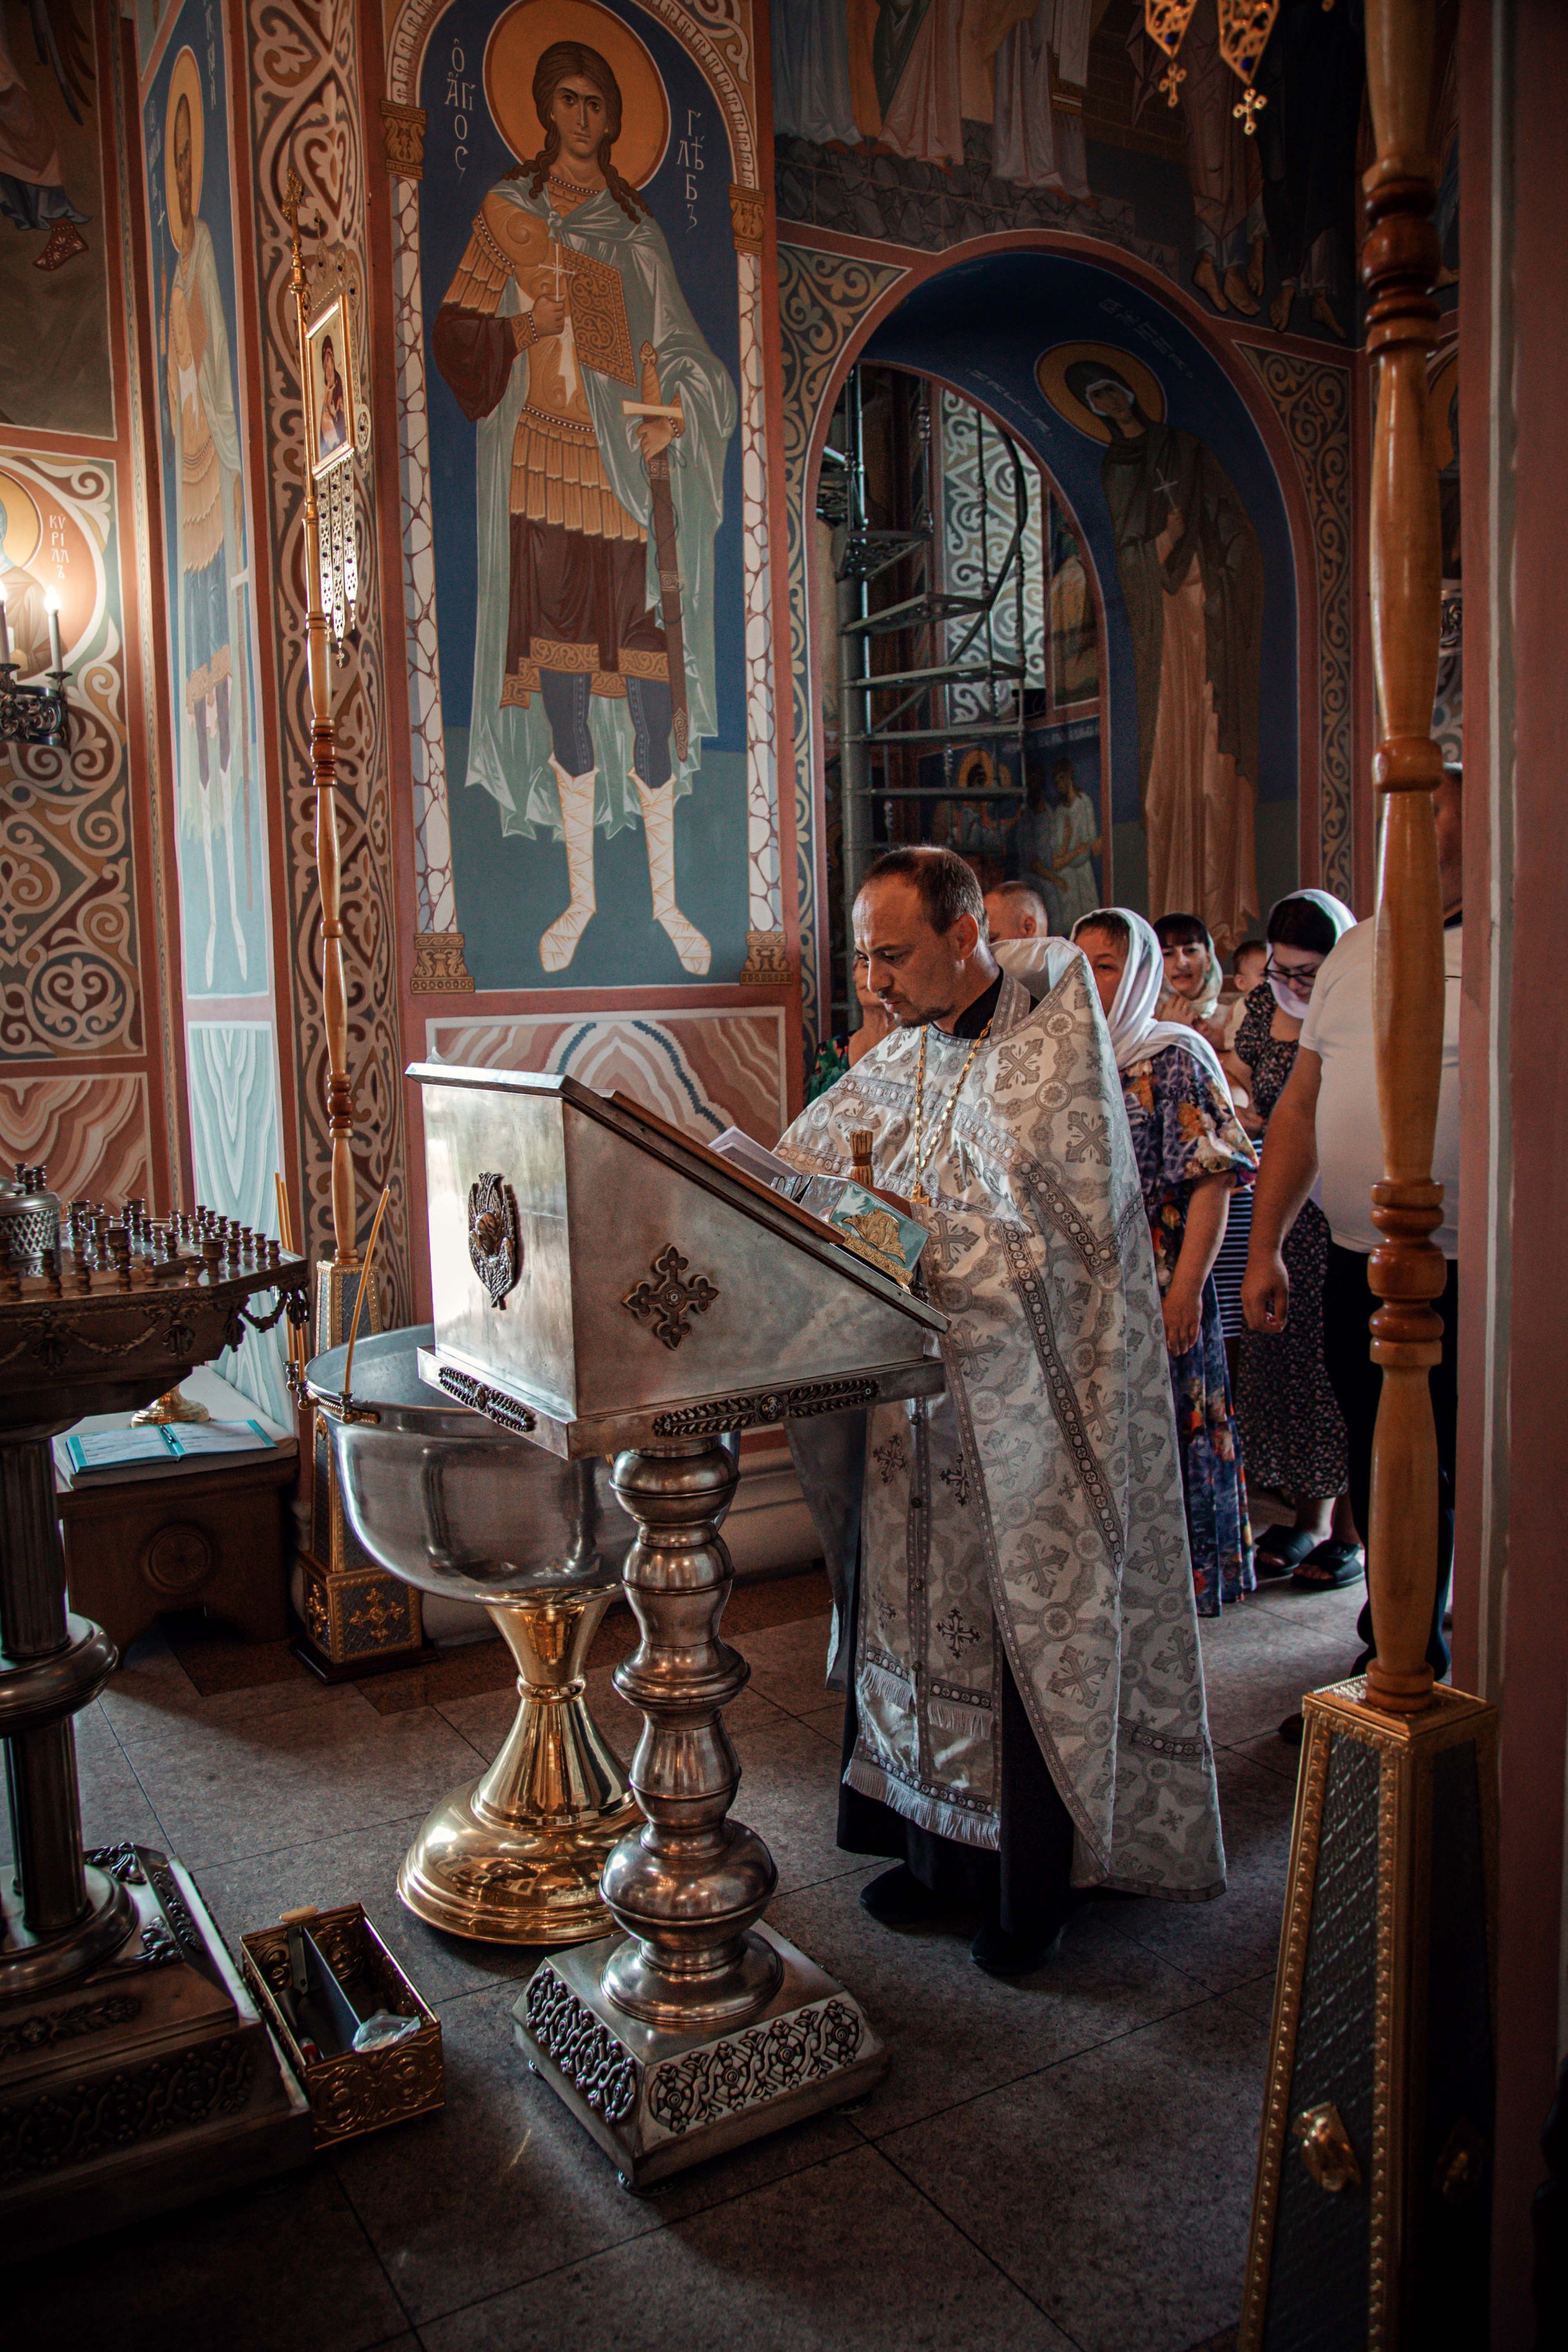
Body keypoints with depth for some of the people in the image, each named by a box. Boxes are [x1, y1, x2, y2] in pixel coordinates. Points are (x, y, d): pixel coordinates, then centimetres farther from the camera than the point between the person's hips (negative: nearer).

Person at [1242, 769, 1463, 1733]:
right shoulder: (1357, 951, 12)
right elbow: (1301, 1106, 15)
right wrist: (1266, 1247, 12)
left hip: (1469, 1281, -5)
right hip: (1358, 1269, 6)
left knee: (1473, 1491, 4)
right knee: (1383, 1480, 16)